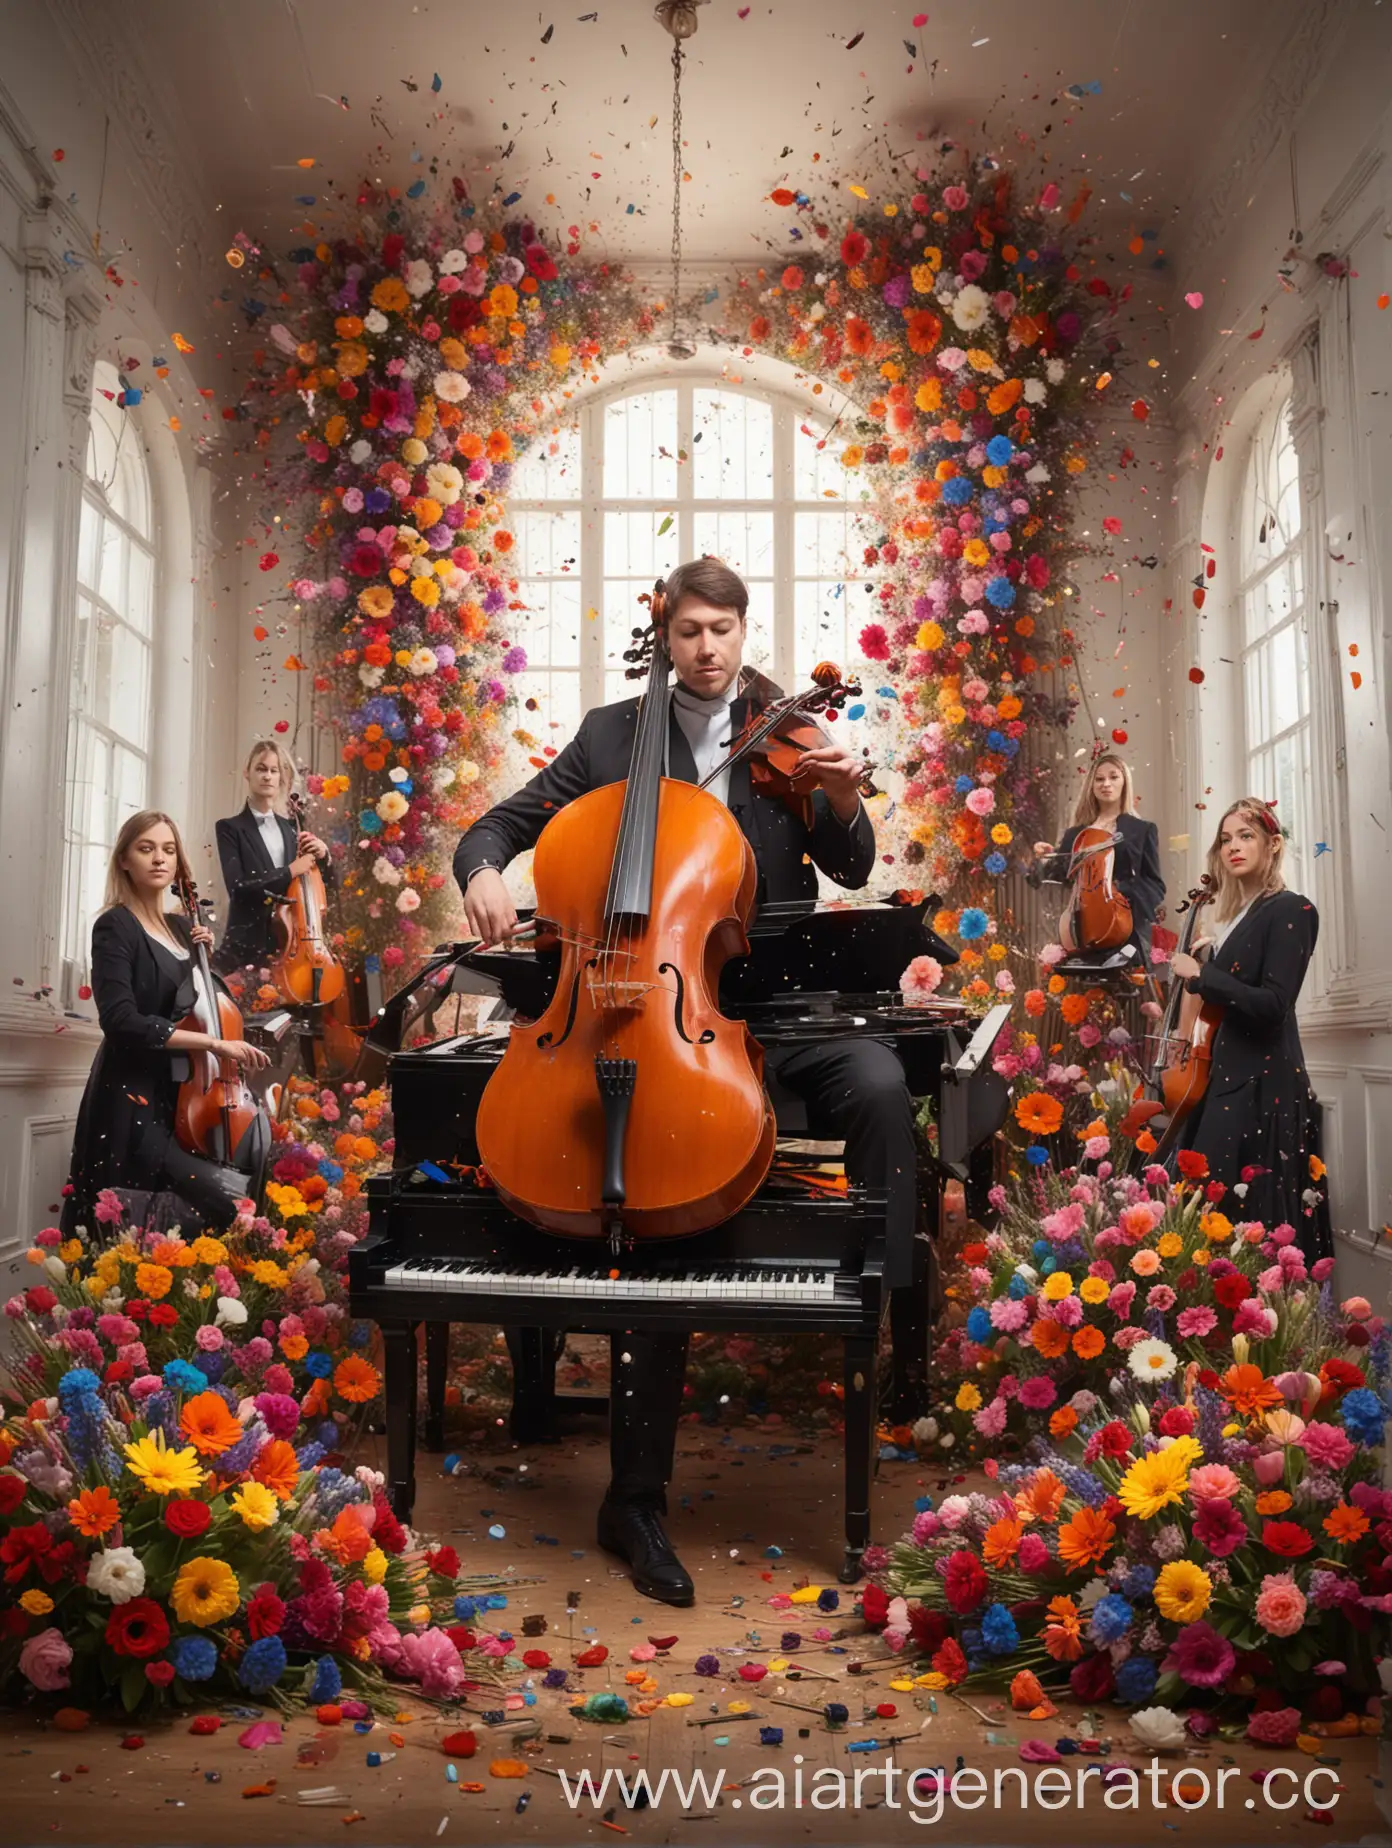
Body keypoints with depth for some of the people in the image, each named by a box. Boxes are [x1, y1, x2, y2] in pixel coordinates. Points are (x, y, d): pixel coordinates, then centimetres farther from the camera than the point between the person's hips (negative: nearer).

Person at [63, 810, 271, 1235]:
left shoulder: (180, 926, 12)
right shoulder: (116, 926, -9)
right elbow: (121, 1021, -22)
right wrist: (214, 1042, -25)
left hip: (180, 1094, 7)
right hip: (134, 1100, -7)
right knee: (236, 1199, -20)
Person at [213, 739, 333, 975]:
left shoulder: (291, 829, 14)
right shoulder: (230, 828, -1)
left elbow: (326, 884, 15)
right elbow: (238, 887, -15)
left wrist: (323, 855, -4)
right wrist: (290, 871, -15)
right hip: (247, 945, -4)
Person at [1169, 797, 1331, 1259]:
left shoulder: (1289, 910, -8)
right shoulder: (1234, 917, 16)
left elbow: (1273, 1005, -19)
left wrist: (1200, 975, -14)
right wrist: (1203, 959, 2)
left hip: (1262, 1086, -8)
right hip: (1225, 1079, 8)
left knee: (1251, 1219, -9)